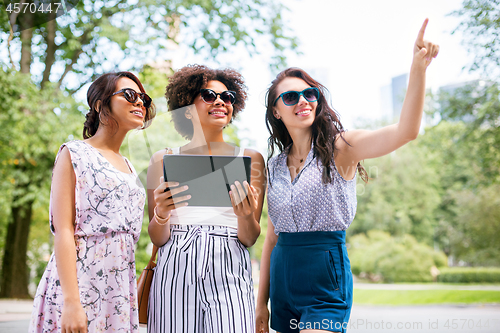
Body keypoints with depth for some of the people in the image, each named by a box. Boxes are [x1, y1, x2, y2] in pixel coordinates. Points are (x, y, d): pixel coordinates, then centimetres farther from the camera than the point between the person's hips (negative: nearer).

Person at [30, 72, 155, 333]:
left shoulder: (128, 167, 17)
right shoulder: (74, 154, -2)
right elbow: (64, 230, -11)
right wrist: (71, 301, -19)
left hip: (120, 288, 6)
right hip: (80, 280, -6)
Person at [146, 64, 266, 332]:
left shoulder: (250, 159, 11)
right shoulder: (164, 160, 11)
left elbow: (250, 239, 7)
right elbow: (157, 239, 9)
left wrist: (245, 216, -14)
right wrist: (161, 214, -12)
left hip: (228, 273, 0)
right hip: (175, 270, 0)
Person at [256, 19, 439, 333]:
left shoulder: (339, 148, -6)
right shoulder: (276, 166, 9)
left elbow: (405, 131, -22)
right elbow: (272, 237, 12)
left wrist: (419, 67, -35)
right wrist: (261, 302, 12)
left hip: (326, 280, -5)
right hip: (283, 278, 5)